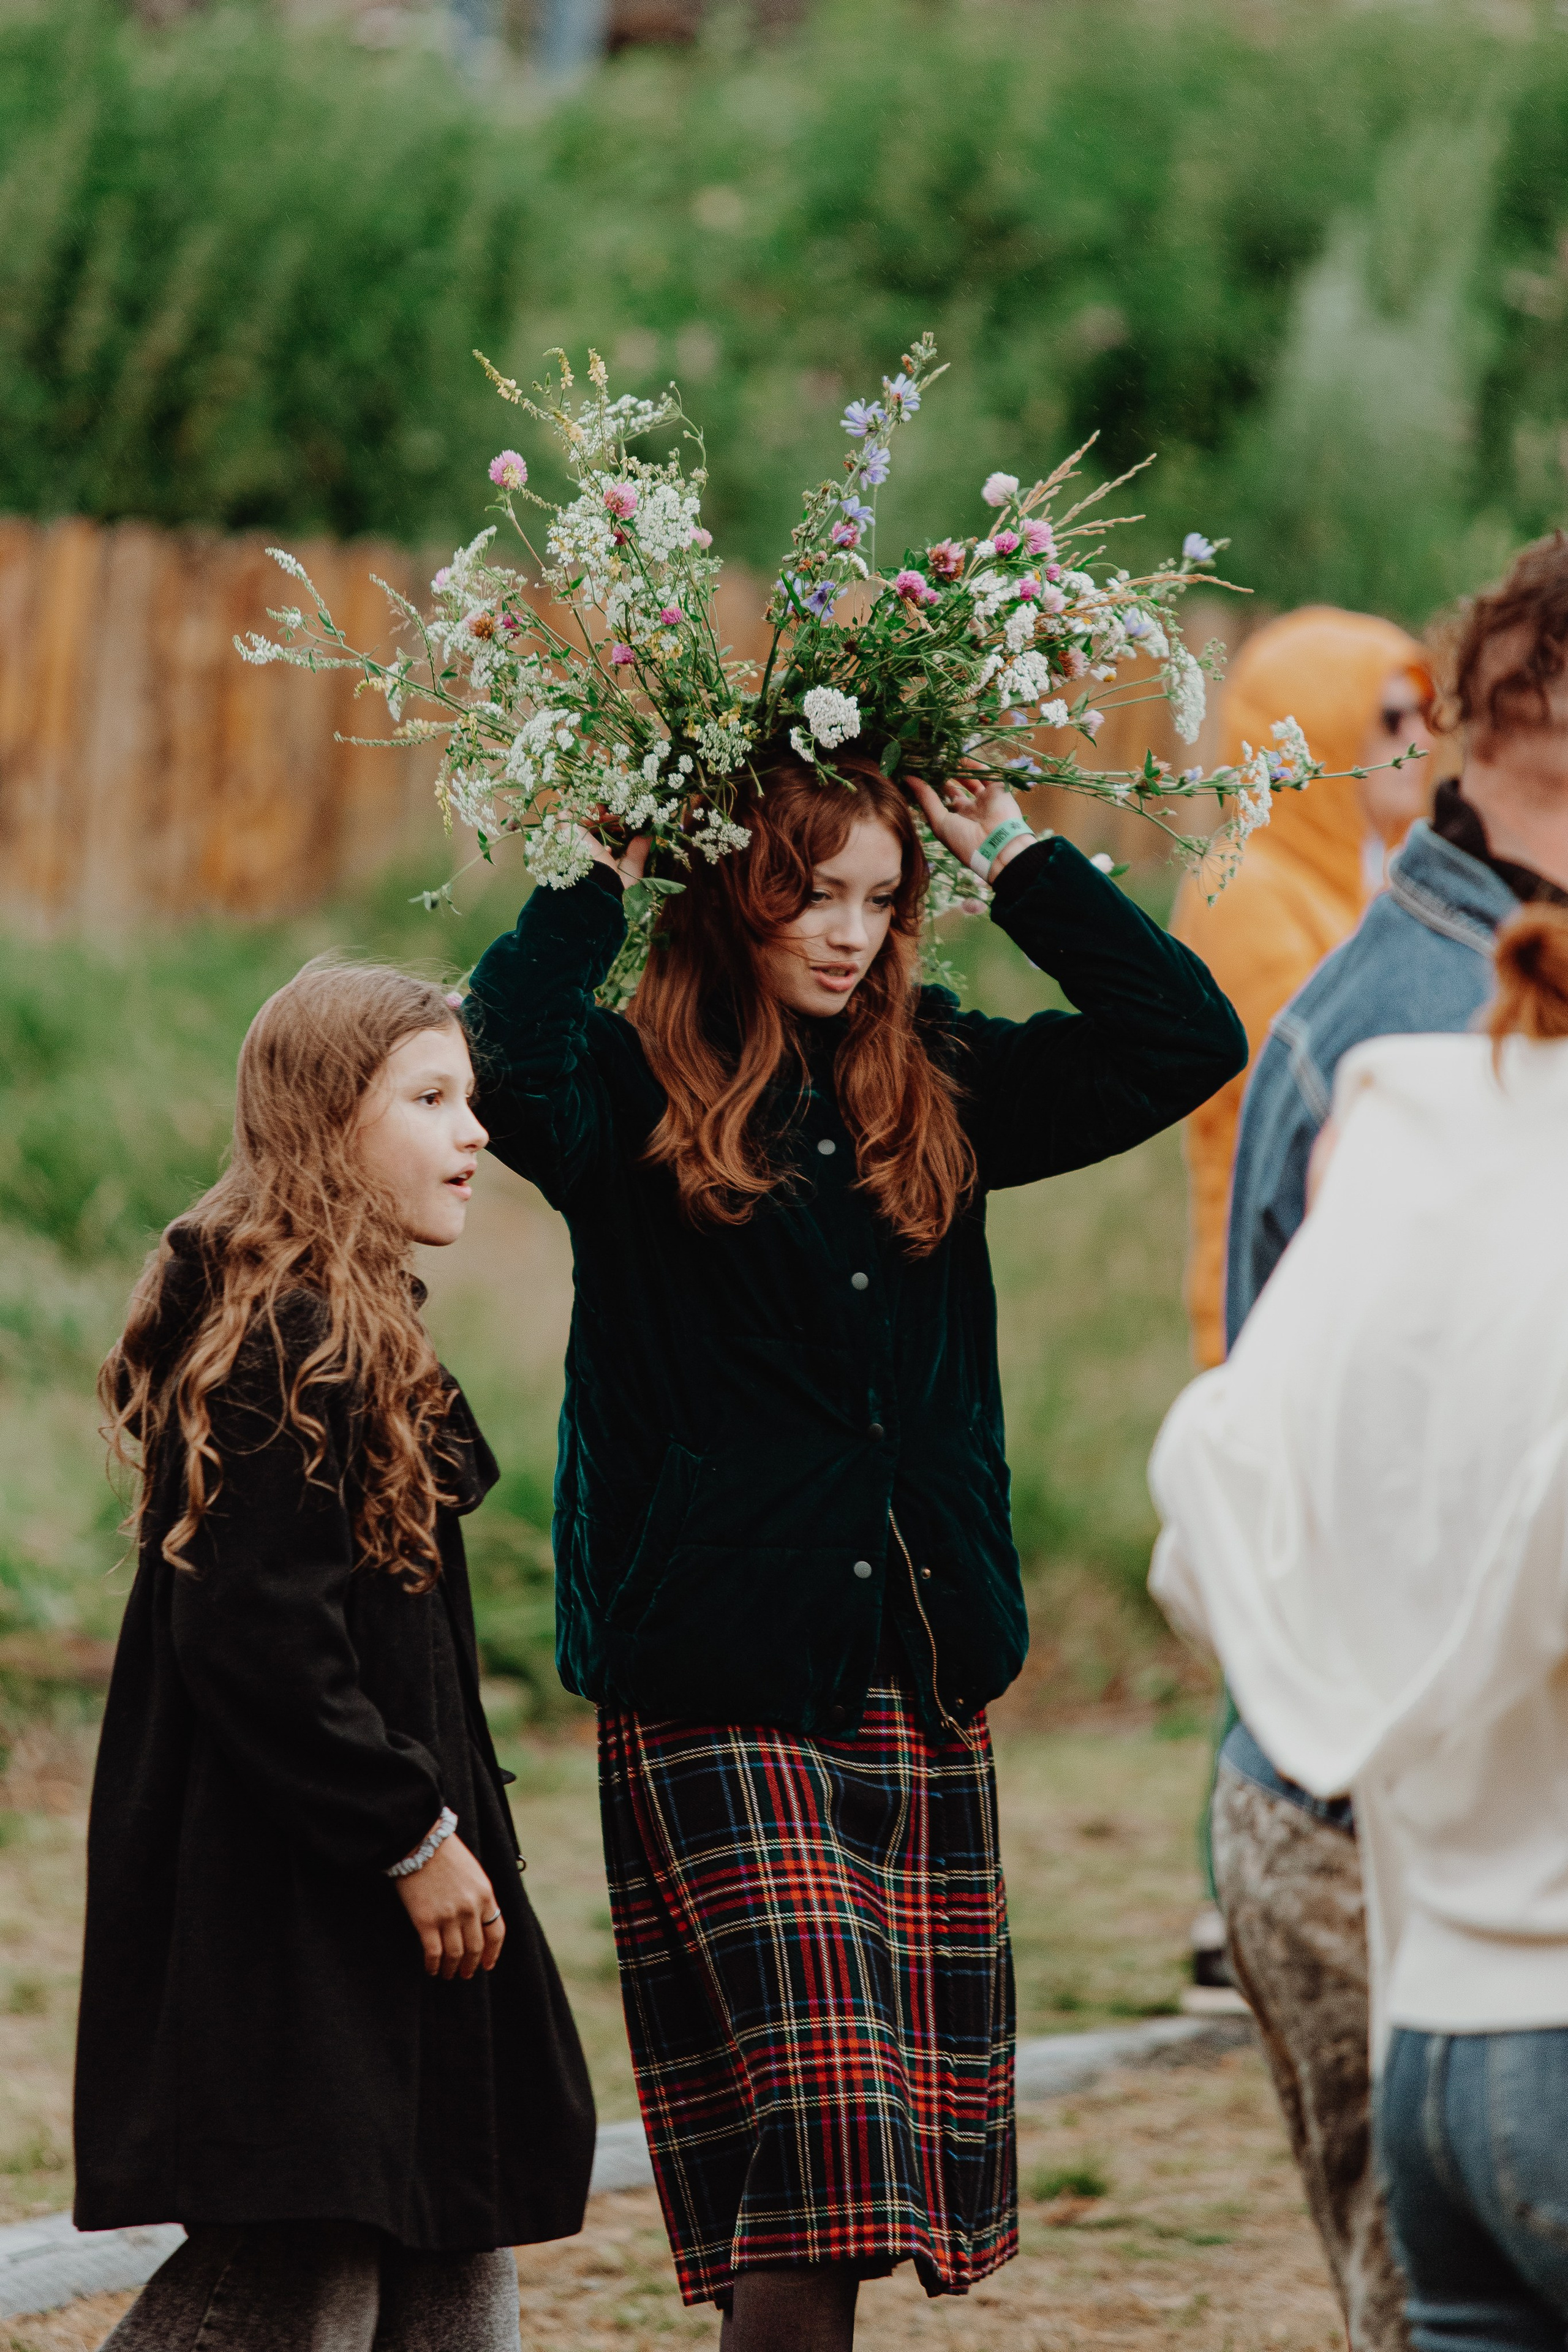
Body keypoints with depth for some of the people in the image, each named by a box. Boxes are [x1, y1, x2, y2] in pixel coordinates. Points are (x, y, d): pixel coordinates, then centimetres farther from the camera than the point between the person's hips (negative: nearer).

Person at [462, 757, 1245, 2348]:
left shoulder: (934, 1093, 11)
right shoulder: (637, 1096, -4)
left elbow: (1184, 1038, 8)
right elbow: (509, 1059, -26)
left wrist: (1011, 856, 4)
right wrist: (609, 866, -15)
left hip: (920, 1682, 5)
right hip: (714, 1695, -5)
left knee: (893, 2155, 7)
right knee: (812, 2133, -16)